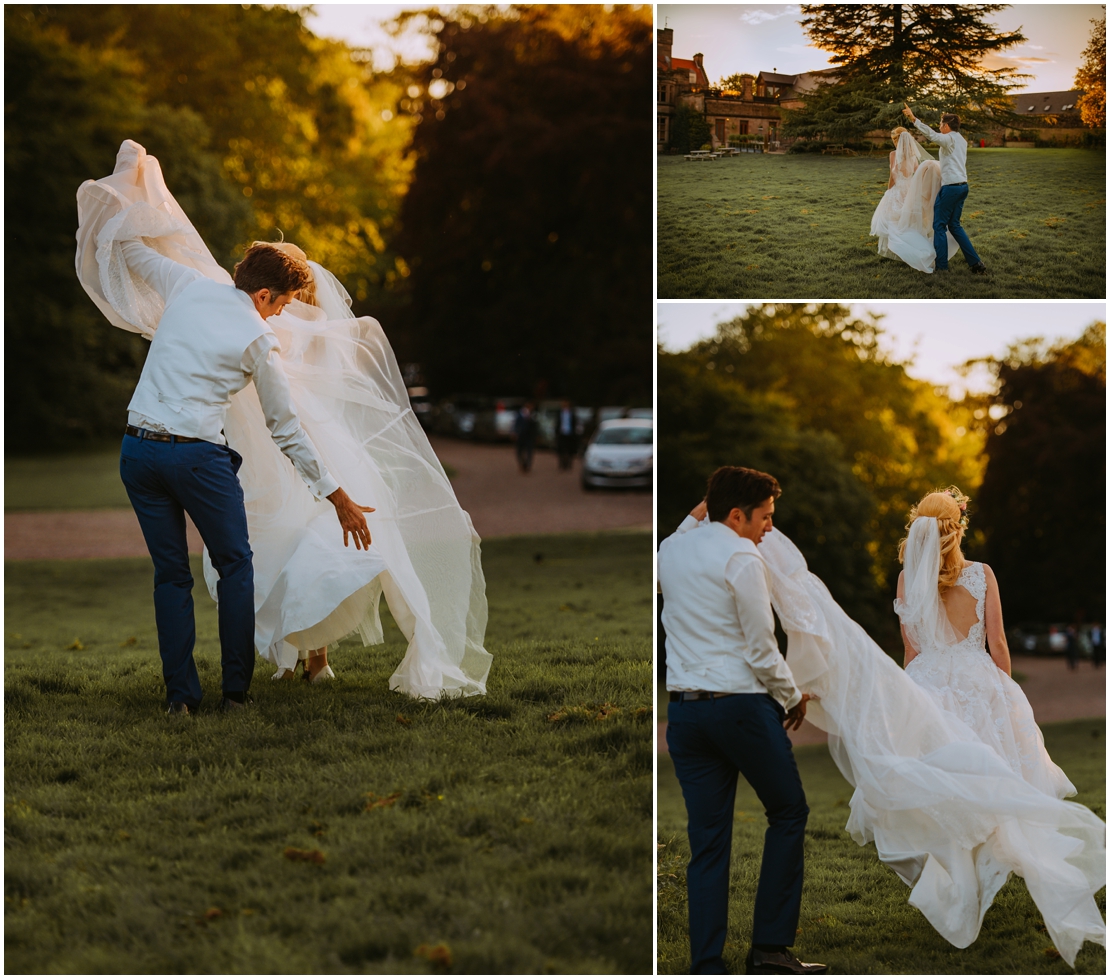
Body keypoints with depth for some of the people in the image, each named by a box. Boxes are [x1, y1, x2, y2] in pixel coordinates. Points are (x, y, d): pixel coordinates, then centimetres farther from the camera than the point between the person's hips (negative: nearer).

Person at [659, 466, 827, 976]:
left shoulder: (670, 550, 12)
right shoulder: (741, 558, -10)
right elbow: (761, 649, -11)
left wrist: (694, 516, 31)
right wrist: (792, 697, 3)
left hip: (684, 707, 7)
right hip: (741, 704, -7)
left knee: (707, 839, 7)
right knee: (788, 813, 9)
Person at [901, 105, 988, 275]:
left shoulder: (949, 139, -10)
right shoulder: (961, 141, 16)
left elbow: (930, 134, -27)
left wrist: (913, 118, -30)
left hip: (950, 186, -9)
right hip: (962, 186, 9)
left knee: (939, 225, 0)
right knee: (954, 225, 15)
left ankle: (941, 266, 1)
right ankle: (975, 262, 9)